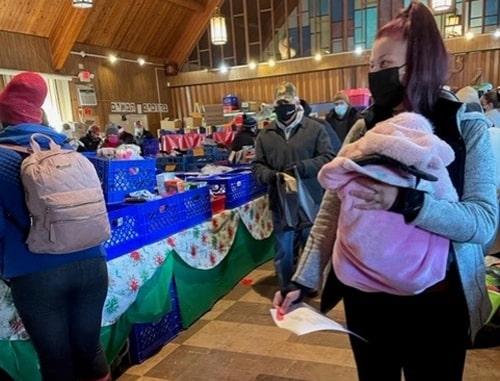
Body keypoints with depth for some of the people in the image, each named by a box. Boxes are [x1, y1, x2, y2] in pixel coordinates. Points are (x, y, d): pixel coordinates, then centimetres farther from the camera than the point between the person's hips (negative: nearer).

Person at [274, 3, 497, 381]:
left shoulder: (468, 127, -9)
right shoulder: (363, 131, -3)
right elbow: (331, 213, -6)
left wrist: (406, 202, -34)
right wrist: (303, 280, -13)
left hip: (436, 300, -2)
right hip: (366, 293, 3)